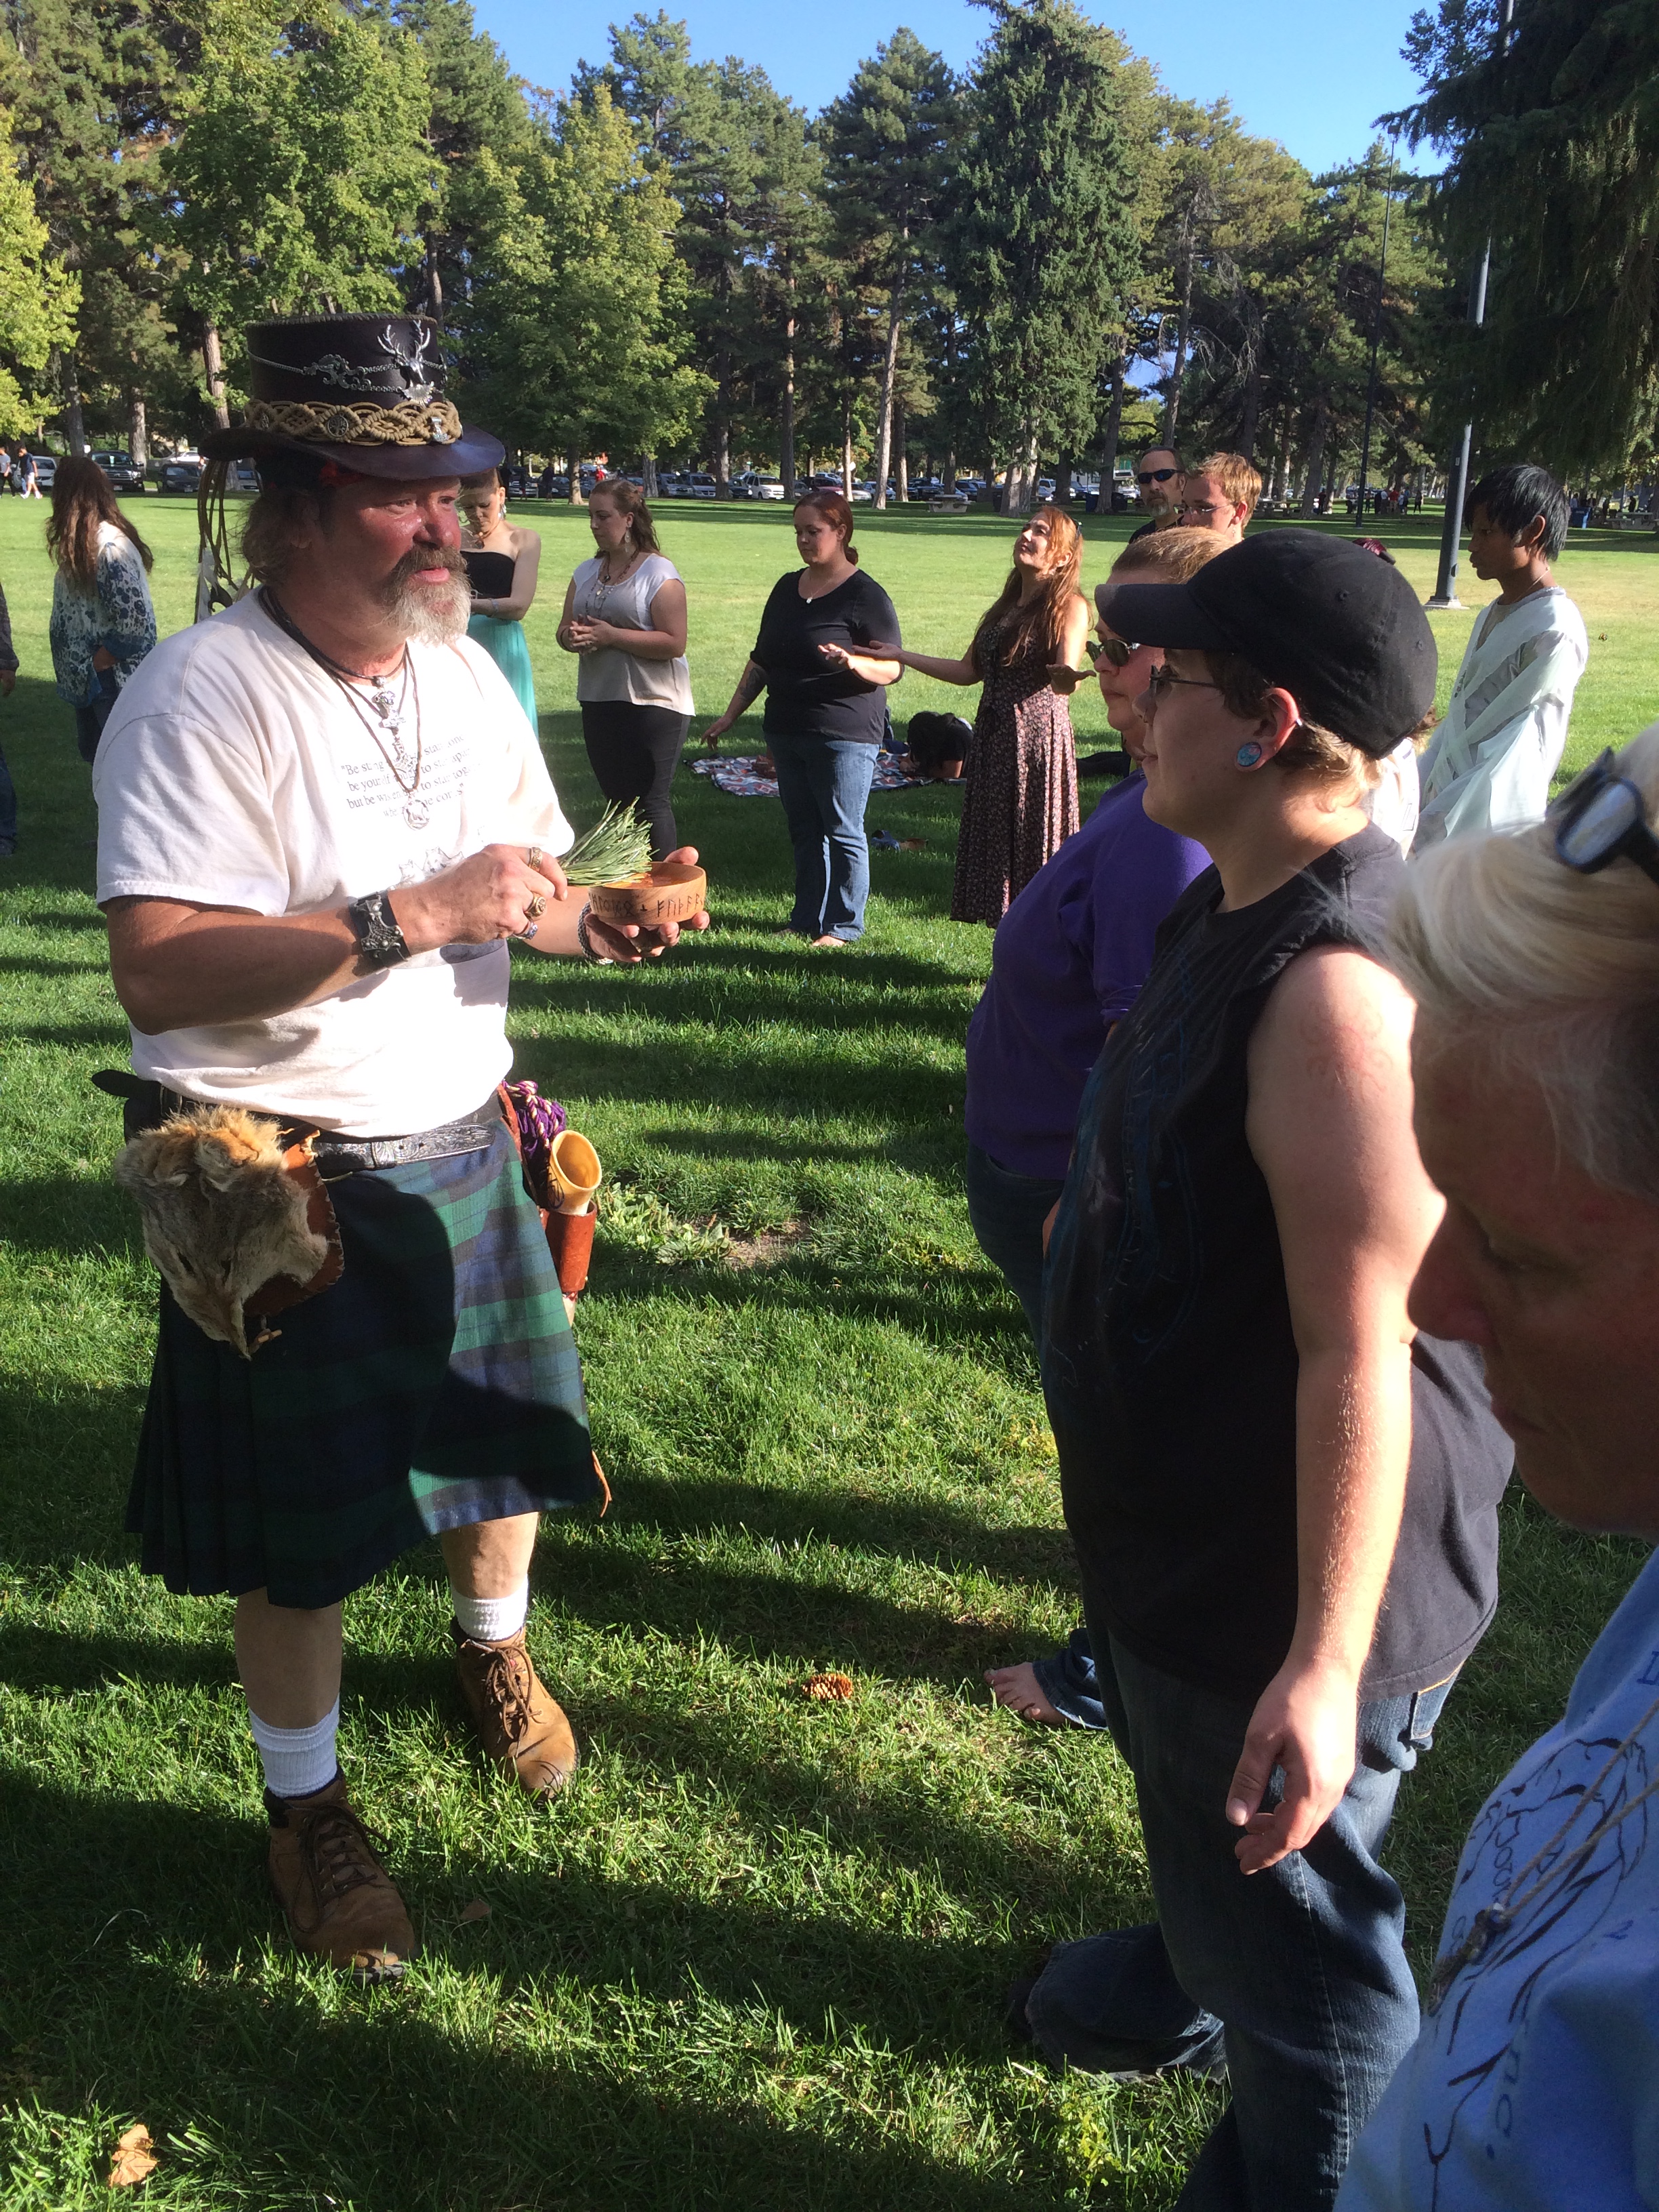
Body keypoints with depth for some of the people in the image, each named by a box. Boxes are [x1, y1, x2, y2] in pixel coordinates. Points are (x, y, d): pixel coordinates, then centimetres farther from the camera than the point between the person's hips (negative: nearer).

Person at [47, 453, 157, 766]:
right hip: (89, 680, 9)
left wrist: (94, 666, -16)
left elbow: (134, 625, -26)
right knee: (92, 752, 18)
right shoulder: (85, 543, 7)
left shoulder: (110, 548, -21)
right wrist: (82, 670, 5)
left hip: (114, 680, -9)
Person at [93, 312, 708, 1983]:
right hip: (285, 1184, -6)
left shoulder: (464, 675, 3)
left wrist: (597, 922, -13)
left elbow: (529, 883, 10)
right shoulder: (205, 692, -20)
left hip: (462, 1146, 7)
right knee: (302, 1531, 9)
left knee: (502, 1425, 22)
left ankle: (492, 1646, 53)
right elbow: (156, 972, -29)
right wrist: (408, 919, -33)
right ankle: (304, 1805, 34)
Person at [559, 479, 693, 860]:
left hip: (653, 704, -7)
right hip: (598, 701, 7)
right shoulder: (587, 572, 13)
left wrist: (610, 635, -20)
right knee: (616, 800, 12)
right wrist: (572, 635, -8)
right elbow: (565, 629, 17)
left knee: (652, 802, -5)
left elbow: (674, 643, -18)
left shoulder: (659, 572, -9)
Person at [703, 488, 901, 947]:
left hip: (844, 736, -7)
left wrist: (852, 661, -32)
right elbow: (761, 660, 20)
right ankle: (807, 918, 20)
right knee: (803, 831, 11)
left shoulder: (865, 595, -7)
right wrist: (730, 715, 18)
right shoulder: (787, 588, 13)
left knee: (842, 832, -2)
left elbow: (892, 669, -12)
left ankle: (843, 926, 7)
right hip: (787, 732, 7)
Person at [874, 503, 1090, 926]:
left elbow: (1065, 676, -18)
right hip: (993, 735, 8)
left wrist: (1065, 675, -42)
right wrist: (901, 656, 21)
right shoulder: (1007, 605, 18)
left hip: (1039, 735, -8)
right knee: (994, 838, 8)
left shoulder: (1068, 606, -5)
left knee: (1035, 841, -5)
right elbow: (969, 671, 19)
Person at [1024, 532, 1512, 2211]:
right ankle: (1191, 1986, 62)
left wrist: (1326, 1662, -28)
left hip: (1283, 1585, -10)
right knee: (1190, 1821, 34)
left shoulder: (1337, 986, -31)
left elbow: (1359, 1352, -31)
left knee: (1291, 1932, 13)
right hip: (1185, 1531, 10)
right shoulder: (1232, 906, 1)